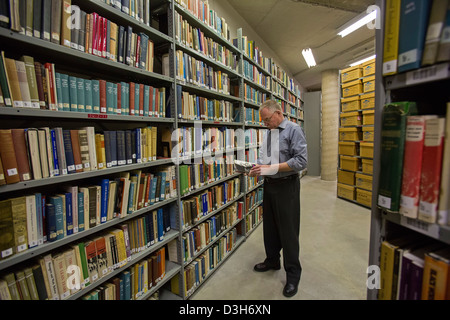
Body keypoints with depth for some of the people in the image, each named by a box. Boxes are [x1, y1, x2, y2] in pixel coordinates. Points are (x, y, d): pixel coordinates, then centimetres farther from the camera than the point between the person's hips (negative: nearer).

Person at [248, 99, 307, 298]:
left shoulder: (294, 130, -11)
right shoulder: (268, 133, 10)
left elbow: (301, 160, -19)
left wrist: (273, 168, -25)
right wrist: (258, 168, -6)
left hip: (287, 186, -7)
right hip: (269, 185, 7)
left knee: (288, 231, 4)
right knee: (269, 227, 19)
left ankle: (293, 274, 24)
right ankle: (272, 260, 40)